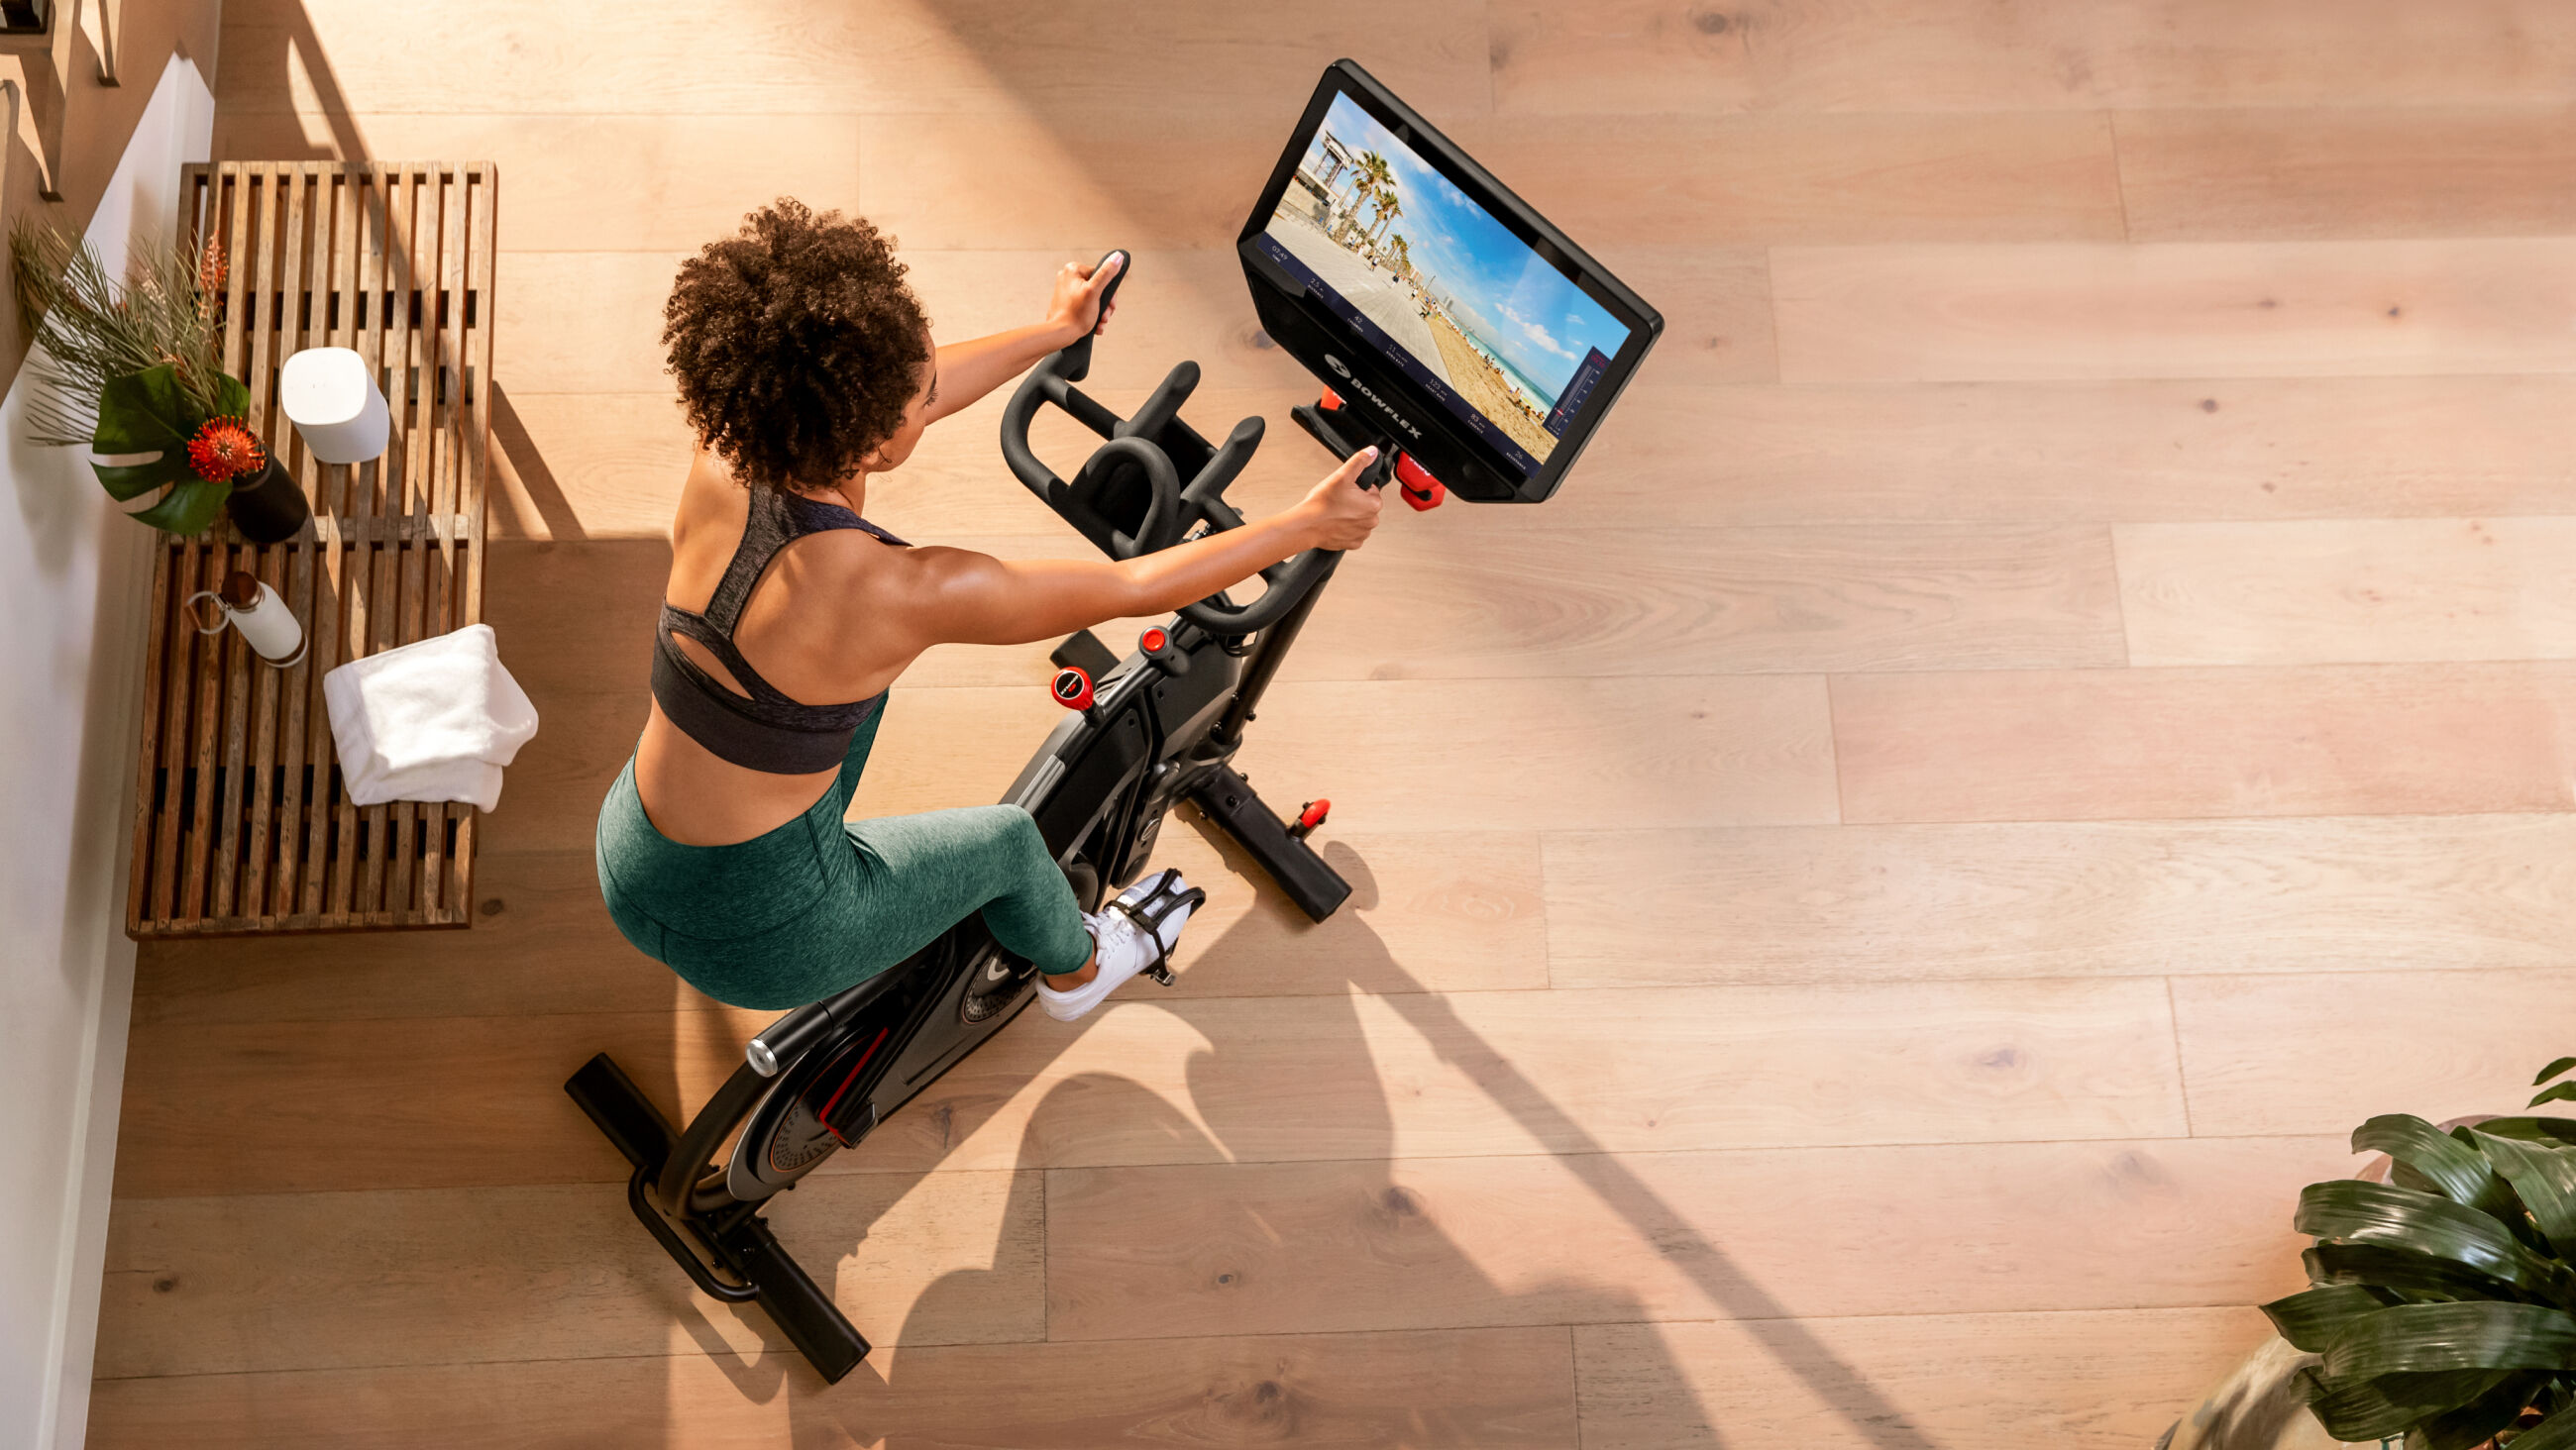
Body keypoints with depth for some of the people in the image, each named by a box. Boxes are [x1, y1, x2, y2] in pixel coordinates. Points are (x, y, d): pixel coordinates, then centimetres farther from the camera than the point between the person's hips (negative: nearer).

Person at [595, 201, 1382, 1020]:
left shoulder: (721, 468, -14)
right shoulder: (892, 595, -31)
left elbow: (889, 397, 4)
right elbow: (1134, 588, -19)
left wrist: (1056, 331, 18)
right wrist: (1308, 524, -6)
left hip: (625, 870, 5)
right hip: (755, 945, -5)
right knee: (1007, 841, 22)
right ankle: (1076, 973, 54)